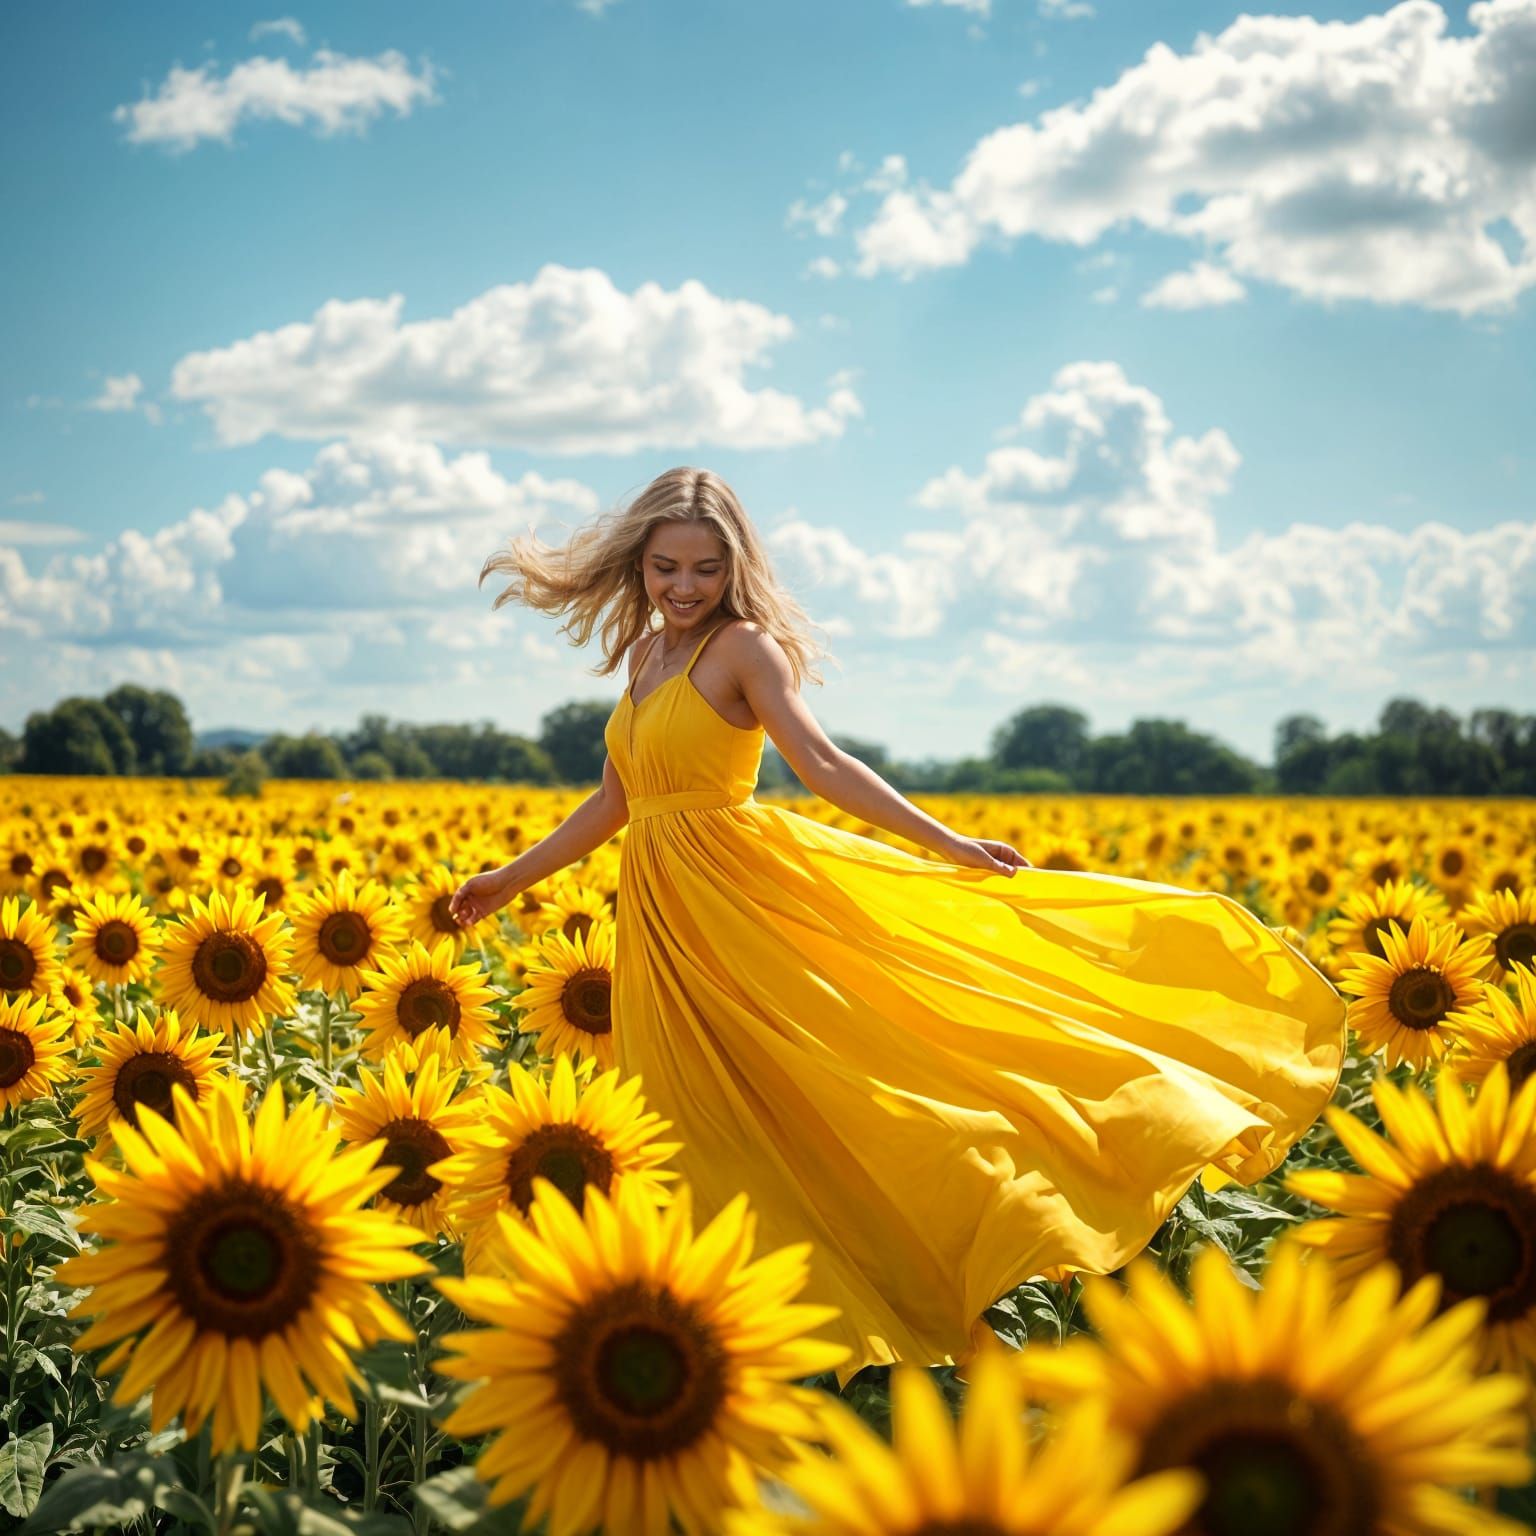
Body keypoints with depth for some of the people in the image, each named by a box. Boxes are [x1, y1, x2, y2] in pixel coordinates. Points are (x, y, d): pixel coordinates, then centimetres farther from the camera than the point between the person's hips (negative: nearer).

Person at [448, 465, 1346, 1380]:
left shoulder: (744, 644, -5)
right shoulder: (643, 653, 17)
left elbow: (823, 764, -14)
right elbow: (614, 801, 23)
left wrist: (947, 842, -25)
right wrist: (511, 879, 27)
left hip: (746, 889, -7)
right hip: (664, 924, 7)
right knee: (708, 1123, 7)